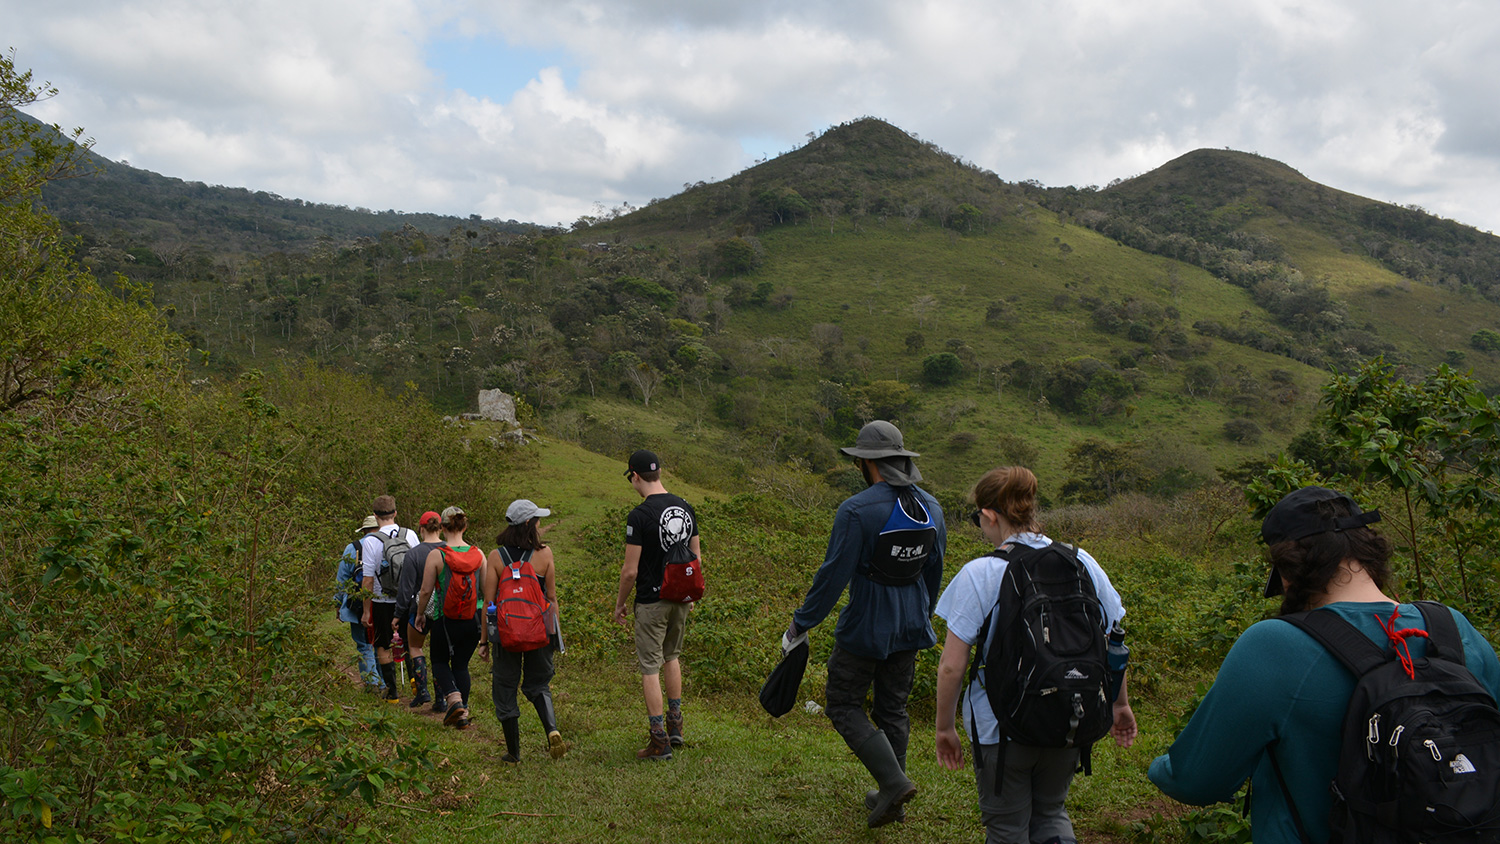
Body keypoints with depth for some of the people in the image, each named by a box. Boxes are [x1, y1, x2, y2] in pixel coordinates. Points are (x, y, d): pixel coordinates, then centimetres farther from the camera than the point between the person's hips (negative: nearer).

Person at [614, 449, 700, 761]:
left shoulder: (639, 516, -18)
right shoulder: (685, 508, 2)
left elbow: (630, 571, -17)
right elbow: (696, 557, 10)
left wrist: (619, 604, -2)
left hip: (651, 602, -7)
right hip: (680, 599, 7)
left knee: (650, 667, 2)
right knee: (672, 656, 25)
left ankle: (659, 740, 4)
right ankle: (675, 724, 29)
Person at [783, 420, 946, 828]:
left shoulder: (857, 510, -20)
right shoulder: (930, 508, 2)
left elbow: (833, 575, -19)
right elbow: (934, 573, 12)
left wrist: (800, 625, -10)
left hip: (864, 629, -7)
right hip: (909, 630, 7)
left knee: (844, 707, 8)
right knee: (893, 709, 18)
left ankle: (893, 780, -5)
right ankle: (890, 800, 27)